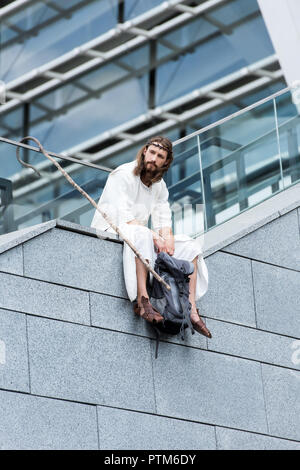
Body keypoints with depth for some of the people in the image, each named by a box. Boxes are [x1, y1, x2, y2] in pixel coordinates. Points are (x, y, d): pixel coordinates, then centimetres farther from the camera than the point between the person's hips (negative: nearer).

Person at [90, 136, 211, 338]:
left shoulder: (160, 185, 11)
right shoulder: (123, 176, -13)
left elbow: (163, 221, 5)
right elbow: (124, 219, -22)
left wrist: (167, 238, -19)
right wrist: (155, 237, -31)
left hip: (142, 236, 8)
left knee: (190, 246, -6)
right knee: (141, 234, -41)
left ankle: (191, 310, -18)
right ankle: (142, 300, -47)